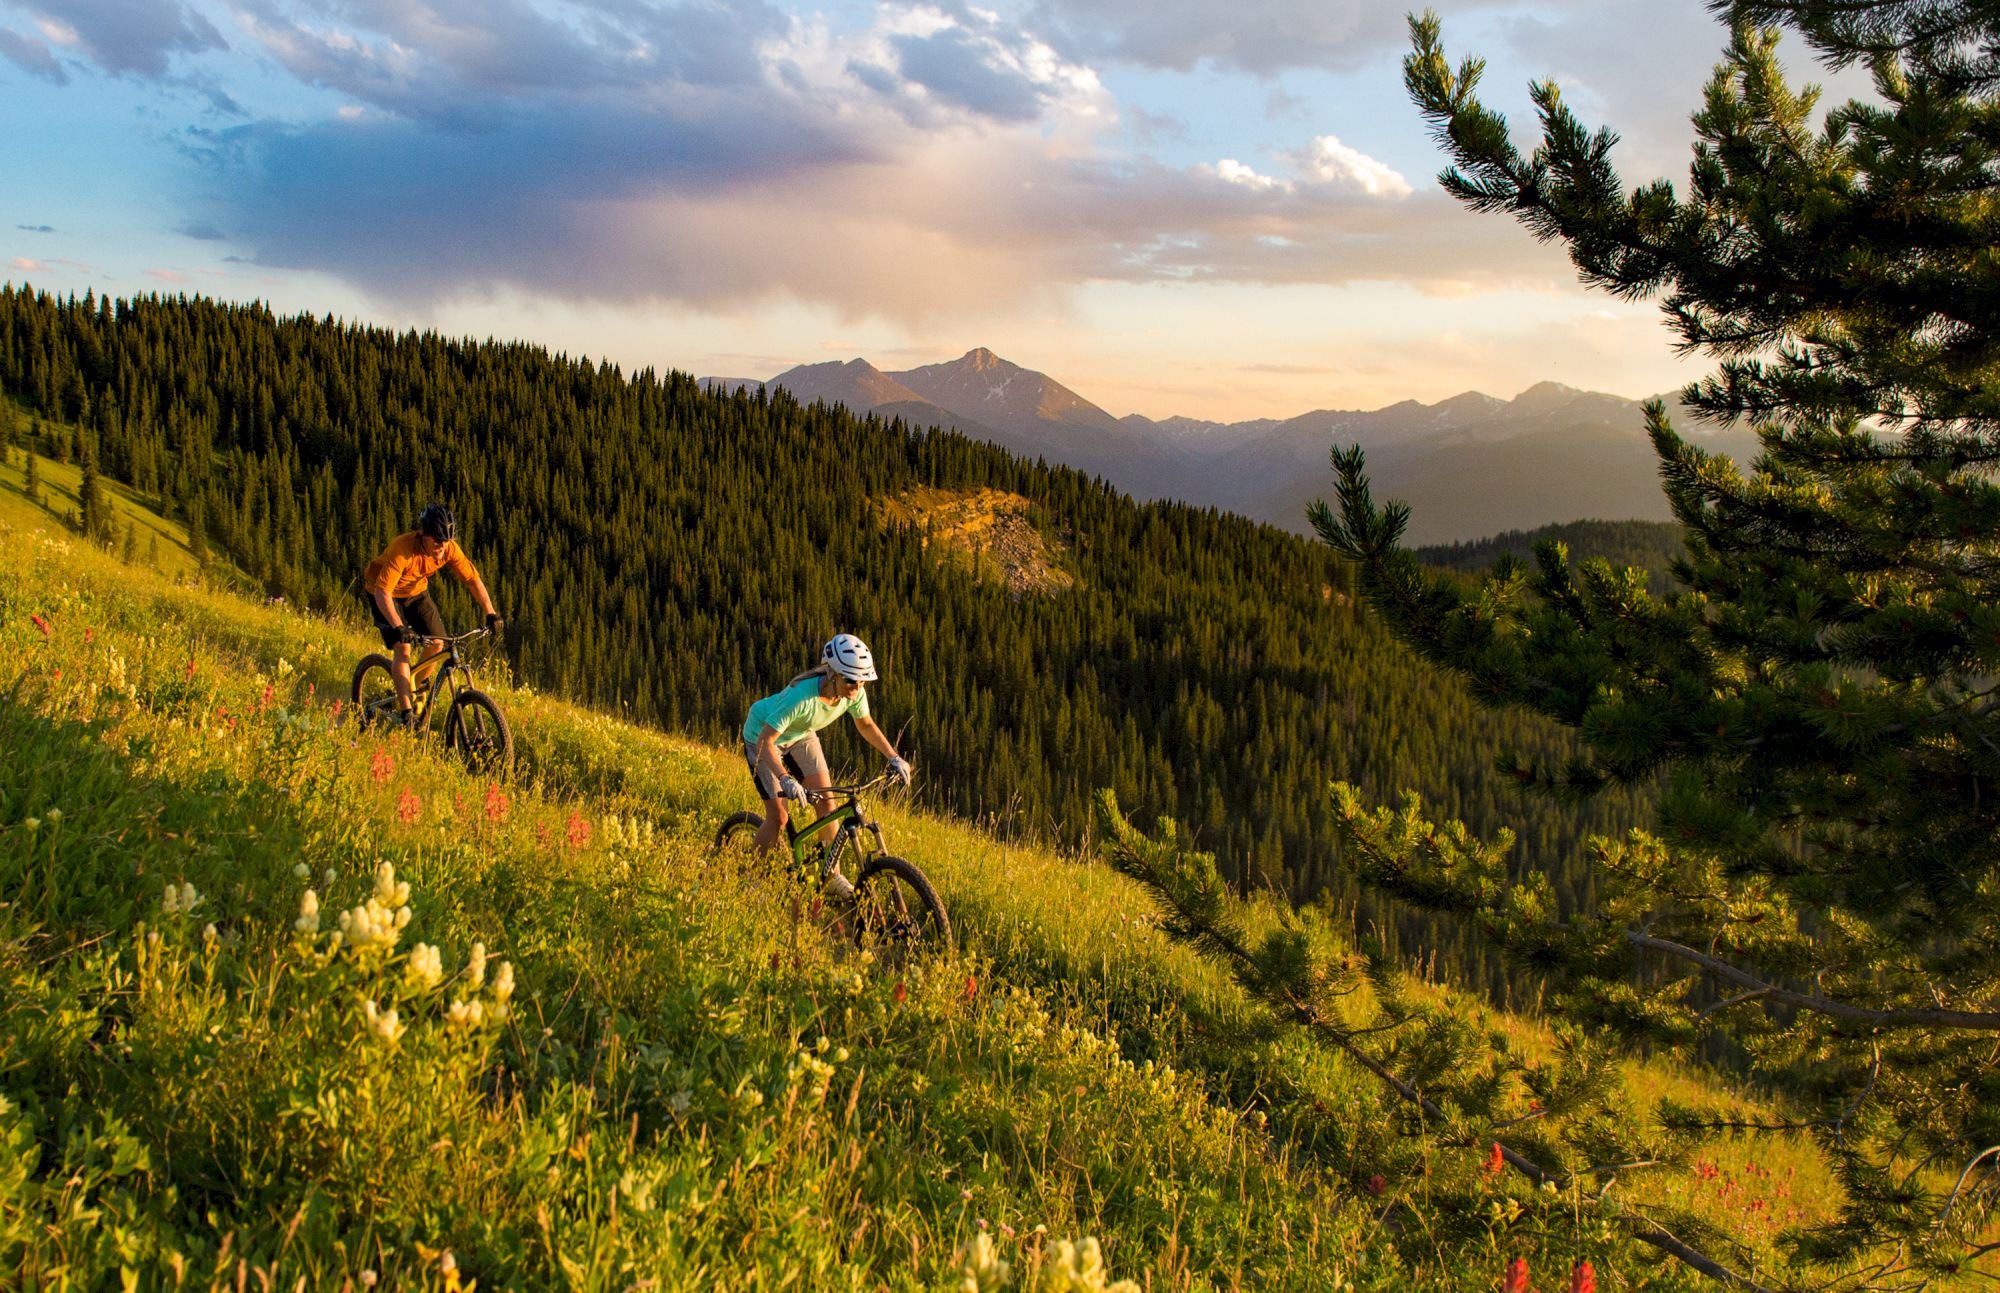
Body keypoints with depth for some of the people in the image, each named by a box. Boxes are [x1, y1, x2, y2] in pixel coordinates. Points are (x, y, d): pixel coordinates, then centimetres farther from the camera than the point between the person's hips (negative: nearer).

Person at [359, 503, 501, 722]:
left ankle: (415, 689, 22)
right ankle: (405, 712, -18)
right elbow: (382, 592, -42)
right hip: (384, 592, -5)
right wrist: (398, 627, -52)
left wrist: (491, 614, -26)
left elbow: (473, 579, -16)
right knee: (402, 647, -20)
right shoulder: (403, 549, -38)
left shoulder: (450, 549, -23)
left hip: (416, 591, 5)